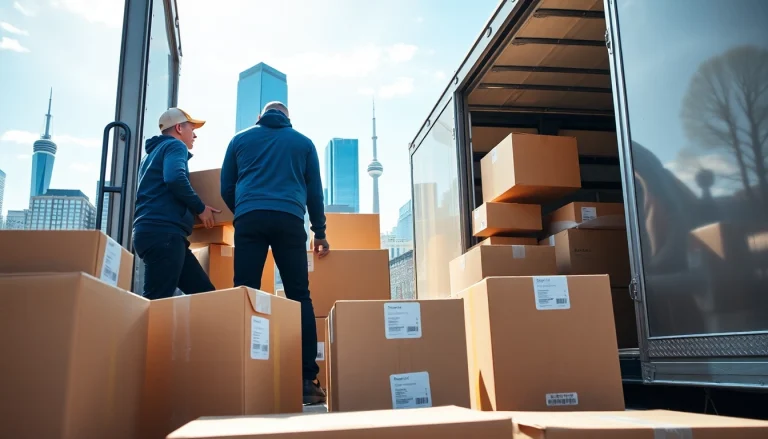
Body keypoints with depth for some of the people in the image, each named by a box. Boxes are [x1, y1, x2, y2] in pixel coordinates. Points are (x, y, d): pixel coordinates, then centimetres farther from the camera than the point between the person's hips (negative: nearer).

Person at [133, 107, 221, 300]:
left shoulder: (152, 152, 30)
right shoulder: (175, 146, 2)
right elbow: (175, 179, -19)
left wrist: (194, 208, 37)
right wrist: (200, 208, -7)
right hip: (163, 231, -10)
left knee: (204, 292, 4)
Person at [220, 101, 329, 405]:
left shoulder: (240, 139, 21)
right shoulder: (303, 142, 20)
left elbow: (226, 188, 21)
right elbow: (314, 191, 18)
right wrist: (320, 232, 25)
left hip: (249, 218, 1)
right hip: (289, 219, 0)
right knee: (299, 297, -1)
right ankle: (308, 380, -6)